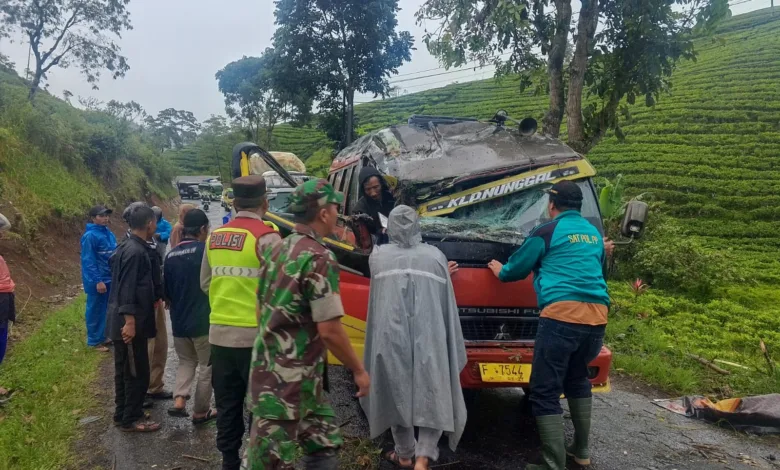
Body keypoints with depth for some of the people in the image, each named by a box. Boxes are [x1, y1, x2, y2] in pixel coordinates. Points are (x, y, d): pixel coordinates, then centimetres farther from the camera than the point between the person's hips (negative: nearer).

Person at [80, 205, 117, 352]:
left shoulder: (109, 234, 7)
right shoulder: (90, 236, -16)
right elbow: (88, 261, -18)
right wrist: (98, 281, -20)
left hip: (109, 279, 7)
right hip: (97, 281, -7)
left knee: (106, 309, 15)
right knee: (96, 311, 3)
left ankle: (102, 336, 28)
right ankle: (94, 341, 14)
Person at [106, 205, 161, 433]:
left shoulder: (128, 248, 11)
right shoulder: (136, 252, -20)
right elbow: (127, 289, -24)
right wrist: (130, 321, -25)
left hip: (121, 321, 10)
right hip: (129, 323, -10)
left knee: (125, 371, 18)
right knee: (137, 373, 1)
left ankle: (123, 414, 29)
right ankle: (131, 419, 12)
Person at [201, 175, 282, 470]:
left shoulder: (215, 237, 7)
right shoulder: (267, 238, -13)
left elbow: (205, 284, 17)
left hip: (220, 333, 6)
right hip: (256, 335, -6)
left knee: (227, 405, 15)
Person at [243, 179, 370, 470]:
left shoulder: (276, 251, 8)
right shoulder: (319, 259, -19)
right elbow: (329, 330, -21)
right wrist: (358, 370, -9)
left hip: (269, 367, 9)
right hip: (288, 377, -9)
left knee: (324, 446, 18)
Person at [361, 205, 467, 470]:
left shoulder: (378, 257, 6)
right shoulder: (435, 256, 4)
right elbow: (448, 307, 6)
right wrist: (454, 348, 15)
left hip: (391, 336, 1)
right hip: (429, 337, -1)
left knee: (398, 395, 17)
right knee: (434, 397, 10)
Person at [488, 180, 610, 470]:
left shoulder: (546, 232, 4)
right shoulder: (595, 235, 22)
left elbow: (516, 269, 12)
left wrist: (500, 271, 35)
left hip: (562, 315, -7)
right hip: (597, 317, 7)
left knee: (545, 392, -3)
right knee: (577, 380, 26)